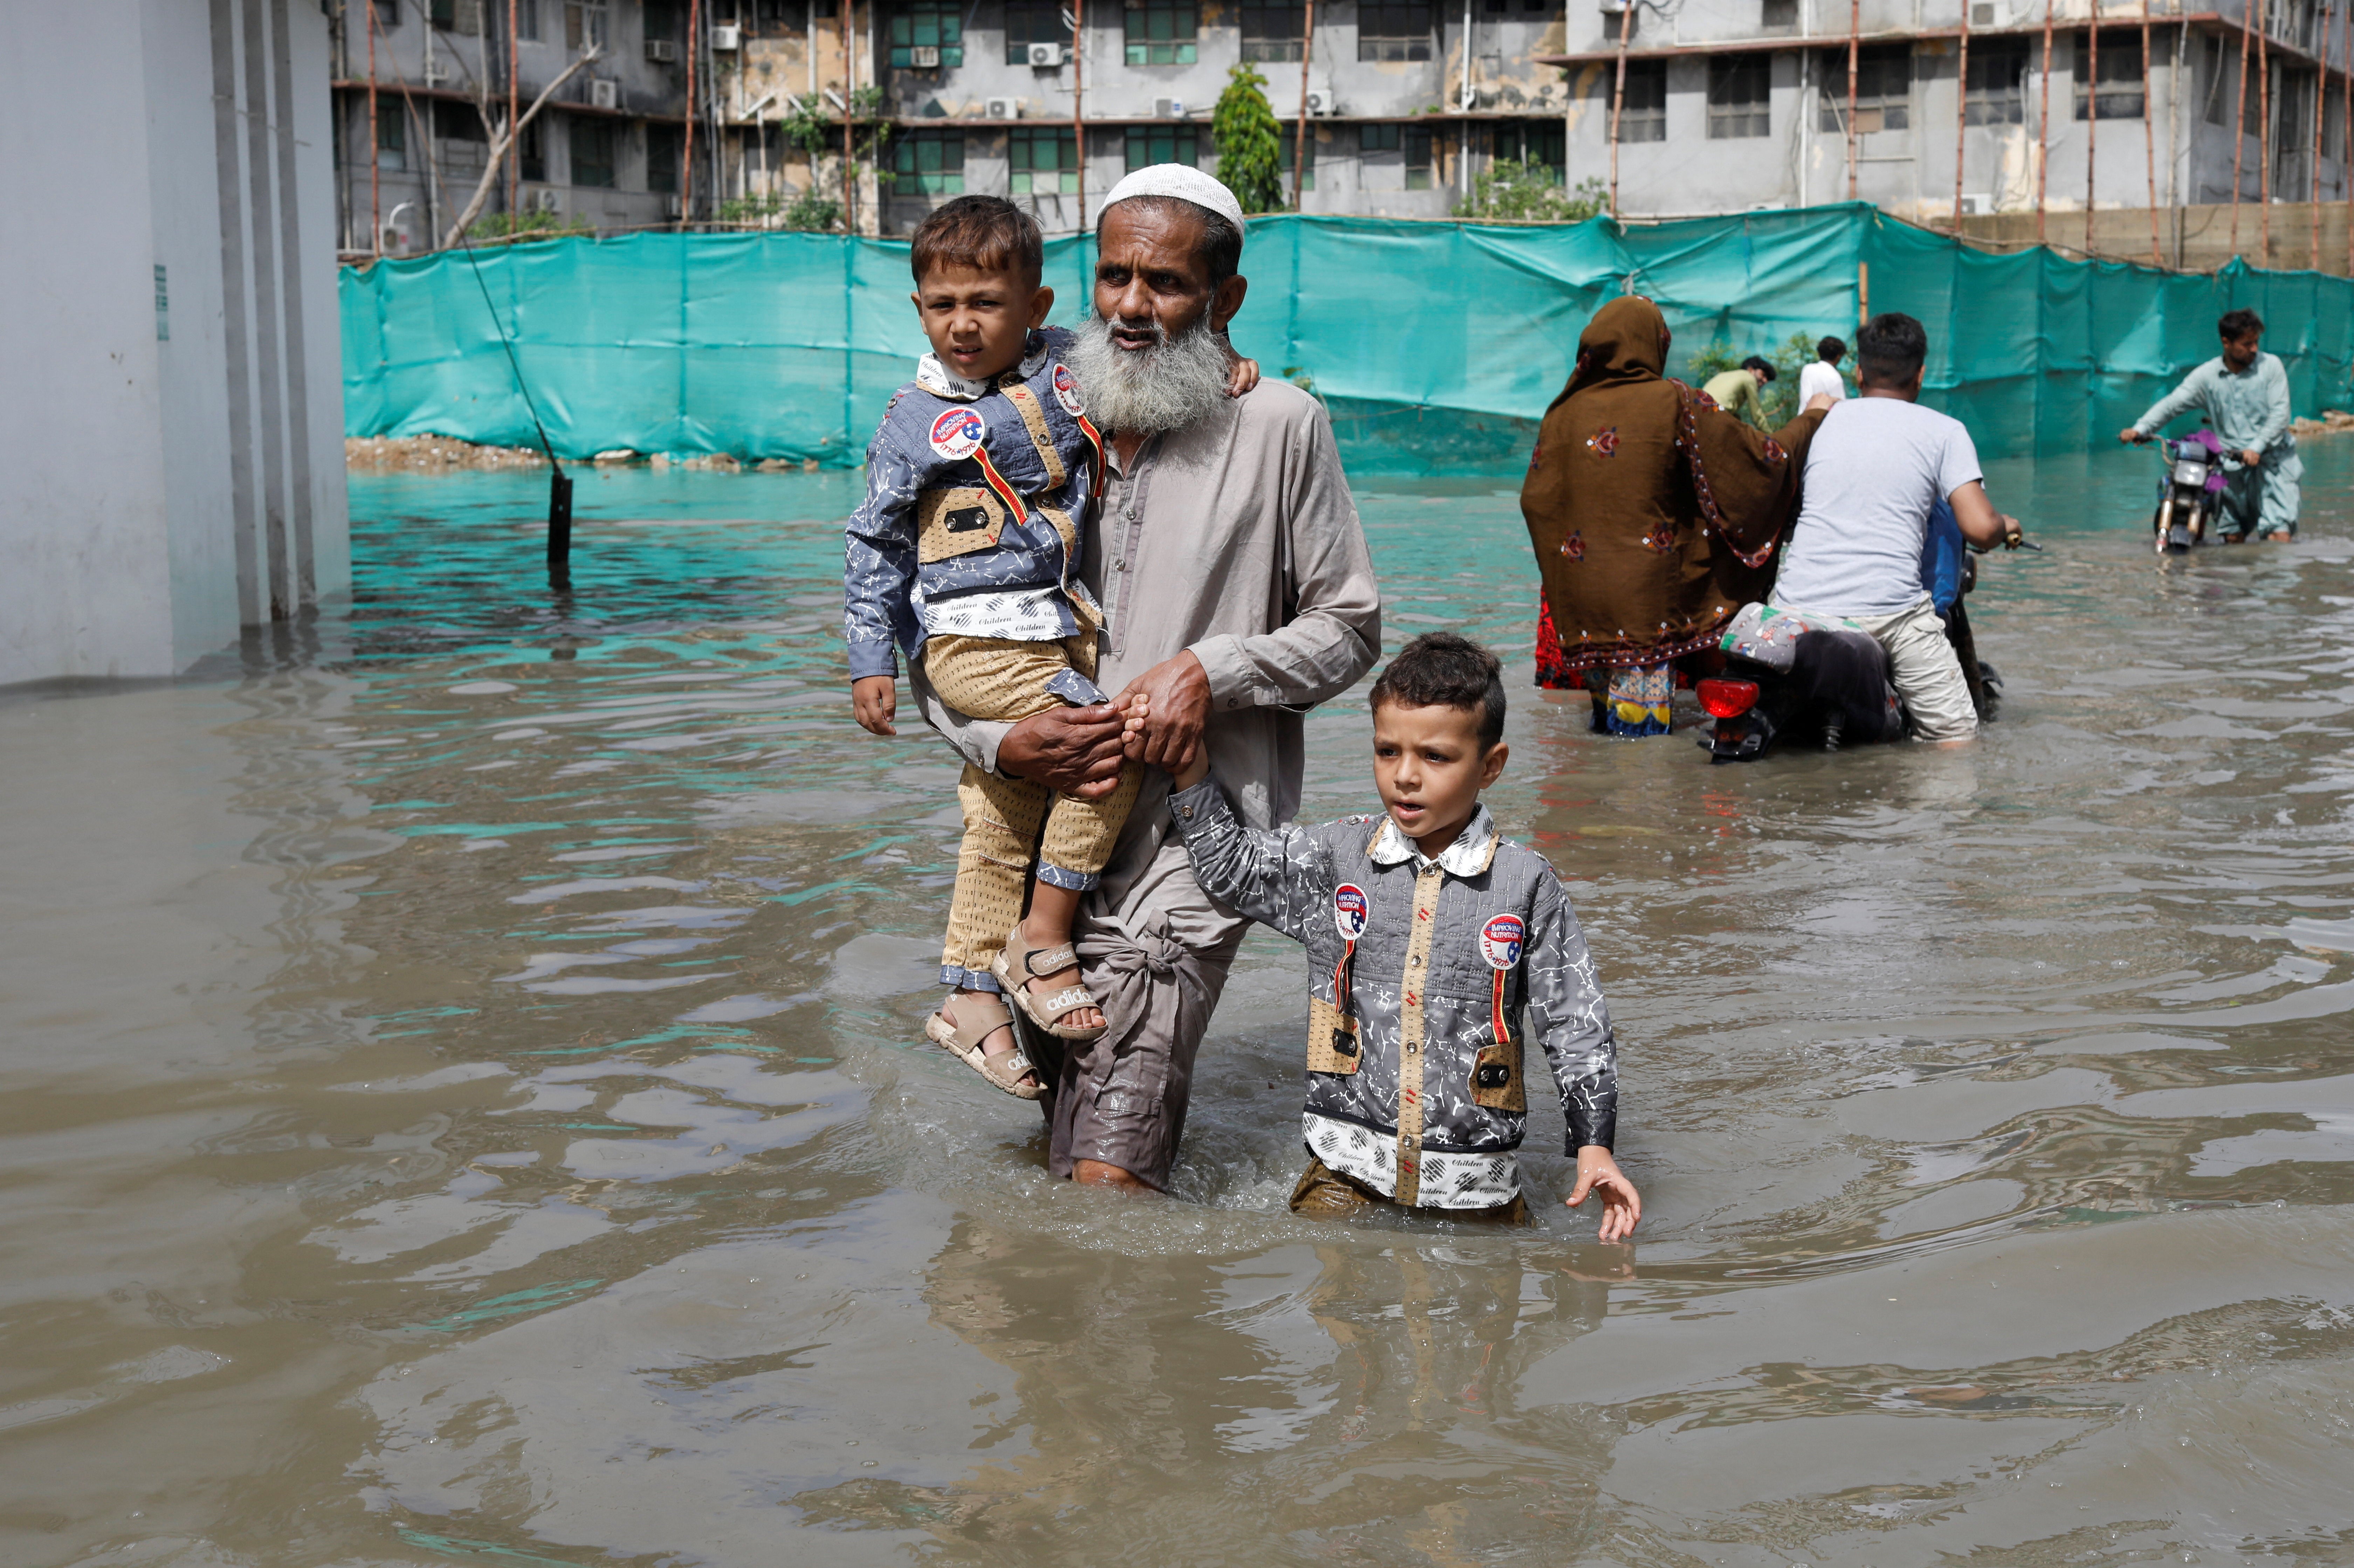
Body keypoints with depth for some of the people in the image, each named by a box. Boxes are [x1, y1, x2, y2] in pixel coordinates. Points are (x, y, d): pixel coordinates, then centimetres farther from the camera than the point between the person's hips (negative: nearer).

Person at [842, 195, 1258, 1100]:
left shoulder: (1068, 366, 2)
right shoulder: (917, 422, -7)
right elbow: (875, 546, -2)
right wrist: (872, 661, -5)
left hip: (1060, 632, 6)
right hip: (974, 641, -5)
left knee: (1005, 827, 12)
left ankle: (971, 998, 24)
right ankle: (1043, 942, -10)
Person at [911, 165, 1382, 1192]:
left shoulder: (1278, 427, -1)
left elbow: (1349, 628, 4)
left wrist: (1210, 671, -13)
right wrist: (1000, 741, -9)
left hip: (1191, 836, -5)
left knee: (1106, 1177, -15)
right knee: (1062, 1148, 17)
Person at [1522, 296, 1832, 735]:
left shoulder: (1563, 414, 5)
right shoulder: (1674, 403, -5)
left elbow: (1535, 499, 8)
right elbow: (1763, 459, -1)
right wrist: (1813, 419, 15)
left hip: (1579, 606, 4)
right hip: (1648, 595, -4)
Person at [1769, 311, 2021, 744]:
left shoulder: (1821, 420, 18)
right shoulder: (1944, 431, 9)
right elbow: (1980, 528, -2)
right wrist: (2007, 528, 21)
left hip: (1797, 606, 3)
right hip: (1890, 607, -3)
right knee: (1955, 737, 3)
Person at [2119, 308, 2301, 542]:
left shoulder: (2271, 365, -1)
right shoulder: (2207, 375, 3)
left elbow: (2280, 413, -6)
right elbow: (2173, 403, -2)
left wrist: (2256, 448, -18)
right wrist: (2140, 429, -16)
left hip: (2273, 457, -2)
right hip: (2233, 459, 2)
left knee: (2280, 537, -14)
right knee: (2233, 537, 6)